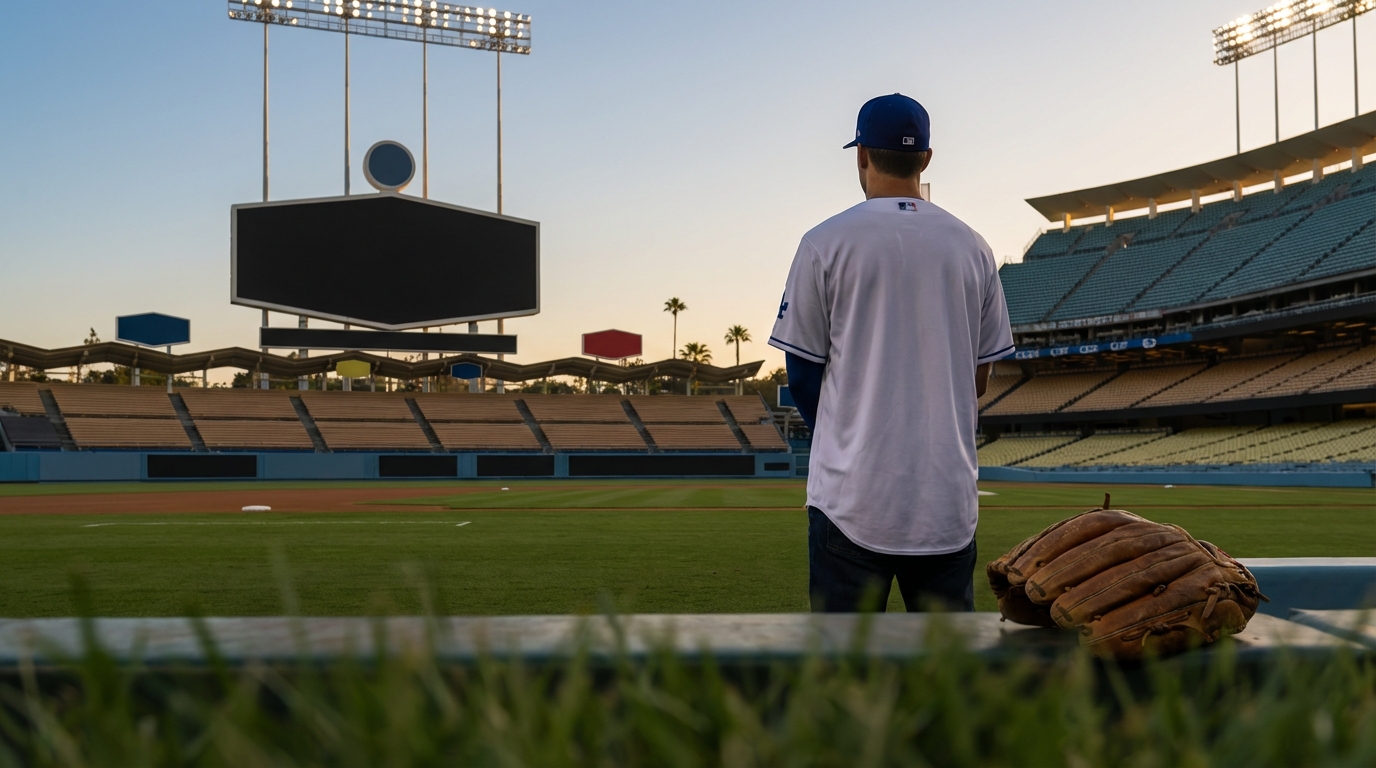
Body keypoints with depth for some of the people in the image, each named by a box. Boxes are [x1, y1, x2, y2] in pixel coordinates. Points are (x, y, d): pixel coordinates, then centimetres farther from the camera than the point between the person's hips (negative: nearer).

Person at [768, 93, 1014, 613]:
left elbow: (802, 375, 0)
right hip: (949, 497, 4)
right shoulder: (972, 247, 7)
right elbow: (978, 379, 11)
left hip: (853, 494, -3)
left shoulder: (826, 242, -4)